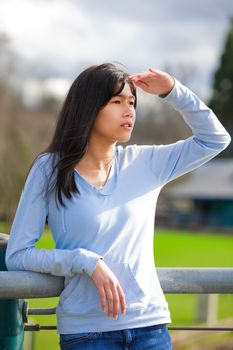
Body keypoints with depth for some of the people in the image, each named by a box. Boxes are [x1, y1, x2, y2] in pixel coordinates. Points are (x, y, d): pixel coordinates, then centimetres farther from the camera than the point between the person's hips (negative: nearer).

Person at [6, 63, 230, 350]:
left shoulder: (145, 163, 7)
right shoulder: (50, 169, -2)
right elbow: (16, 256, -5)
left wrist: (172, 92, 2)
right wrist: (87, 262, -17)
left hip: (151, 325, 3)